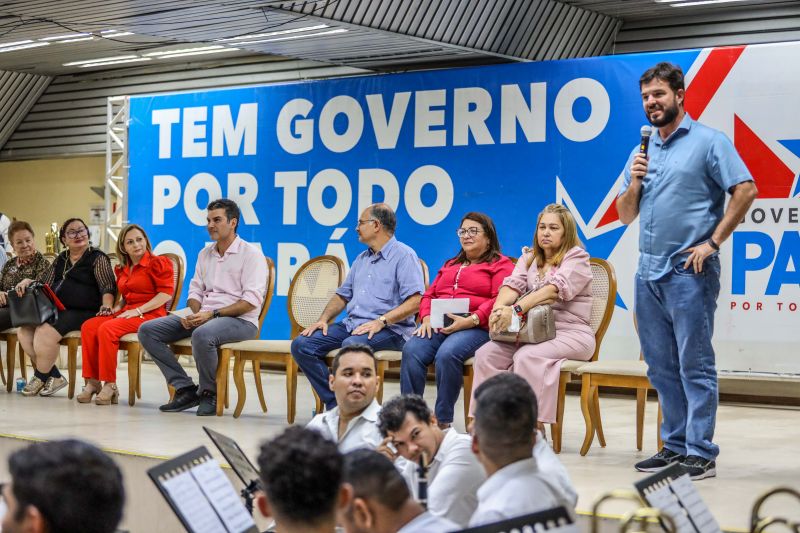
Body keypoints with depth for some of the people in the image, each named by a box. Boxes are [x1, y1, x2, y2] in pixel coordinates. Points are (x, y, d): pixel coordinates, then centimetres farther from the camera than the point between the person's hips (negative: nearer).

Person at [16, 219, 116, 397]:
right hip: (57, 310, 7)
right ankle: (54, 376, -8)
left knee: (45, 332, -28)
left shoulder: (97, 258, 1)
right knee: (24, 331, -14)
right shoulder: (60, 260, 21)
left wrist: (106, 306, -27)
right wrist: (28, 282, 1)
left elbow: (108, 287, -8)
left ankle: (41, 377, -6)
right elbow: (45, 285, 21)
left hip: (83, 313, -7)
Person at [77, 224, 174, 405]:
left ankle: (110, 385, -24)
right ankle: (92, 382, -17)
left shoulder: (158, 263, -3)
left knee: (107, 329, -30)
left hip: (150, 315, -8)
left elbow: (166, 294, -13)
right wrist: (116, 307, 9)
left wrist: (137, 310, -17)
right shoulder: (122, 269, 22)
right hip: (126, 313, 8)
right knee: (88, 326, -16)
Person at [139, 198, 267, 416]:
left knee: (202, 334, -41)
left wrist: (213, 314, -21)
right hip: (204, 316, 8)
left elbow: (251, 301, -14)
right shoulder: (205, 253, 18)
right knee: (147, 330, -7)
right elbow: (195, 290, 19)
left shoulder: (251, 254, -5)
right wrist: (194, 313, -6)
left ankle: (209, 393, -15)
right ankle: (186, 389, -8)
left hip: (240, 320, -8)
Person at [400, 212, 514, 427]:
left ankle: (443, 420, -27)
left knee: (447, 354, -36)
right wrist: (426, 317, 3)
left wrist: (471, 320, -18)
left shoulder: (500, 264, 9)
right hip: (438, 325, 6)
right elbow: (429, 295, 26)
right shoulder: (450, 265, 32)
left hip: (476, 327, -6)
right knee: (411, 350, -26)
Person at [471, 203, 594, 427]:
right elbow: (513, 285, 0)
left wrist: (516, 310, -32)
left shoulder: (577, 258, -1)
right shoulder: (528, 258, 19)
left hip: (571, 334, -6)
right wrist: (499, 308, -24)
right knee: (486, 354, -18)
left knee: (527, 356, -34)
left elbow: (553, 289, -18)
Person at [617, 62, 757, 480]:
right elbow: (626, 216, 17)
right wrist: (634, 182, -3)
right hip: (649, 272, 7)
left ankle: (701, 453, -2)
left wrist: (712, 243, -14)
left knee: (695, 366, -5)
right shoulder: (641, 152, 16)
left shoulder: (708, 141, -3)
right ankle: (675, 446, 19)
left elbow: (745, 190, -12)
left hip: (688, 272, -7)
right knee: (661, 367, 11)